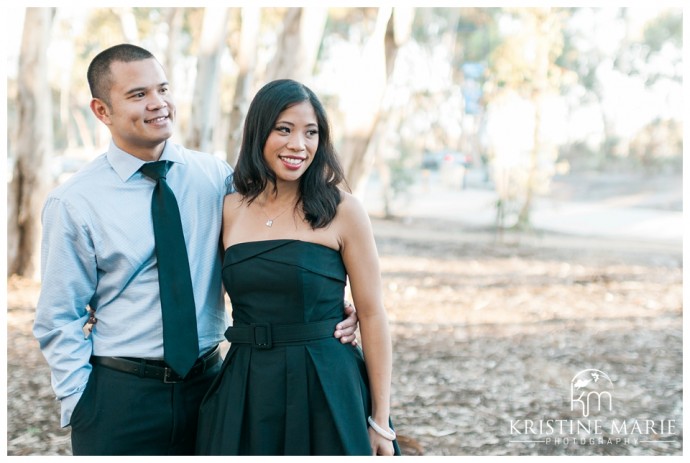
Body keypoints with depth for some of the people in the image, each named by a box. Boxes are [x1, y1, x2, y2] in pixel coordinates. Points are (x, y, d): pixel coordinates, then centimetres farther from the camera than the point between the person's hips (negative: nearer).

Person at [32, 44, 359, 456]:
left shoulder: (217, 176, 0)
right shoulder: (73, 204, -6)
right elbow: (59, 321, -2)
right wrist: (81, 405, -8)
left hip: (207, 385, 2)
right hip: (119, 392, -2)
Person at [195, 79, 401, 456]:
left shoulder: (341, 210, -6)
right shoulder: (230, 209, 4)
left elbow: (372, 315, -5)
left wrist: (381, 420, -6)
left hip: (326, 391, -3)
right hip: (245, 392, 3)